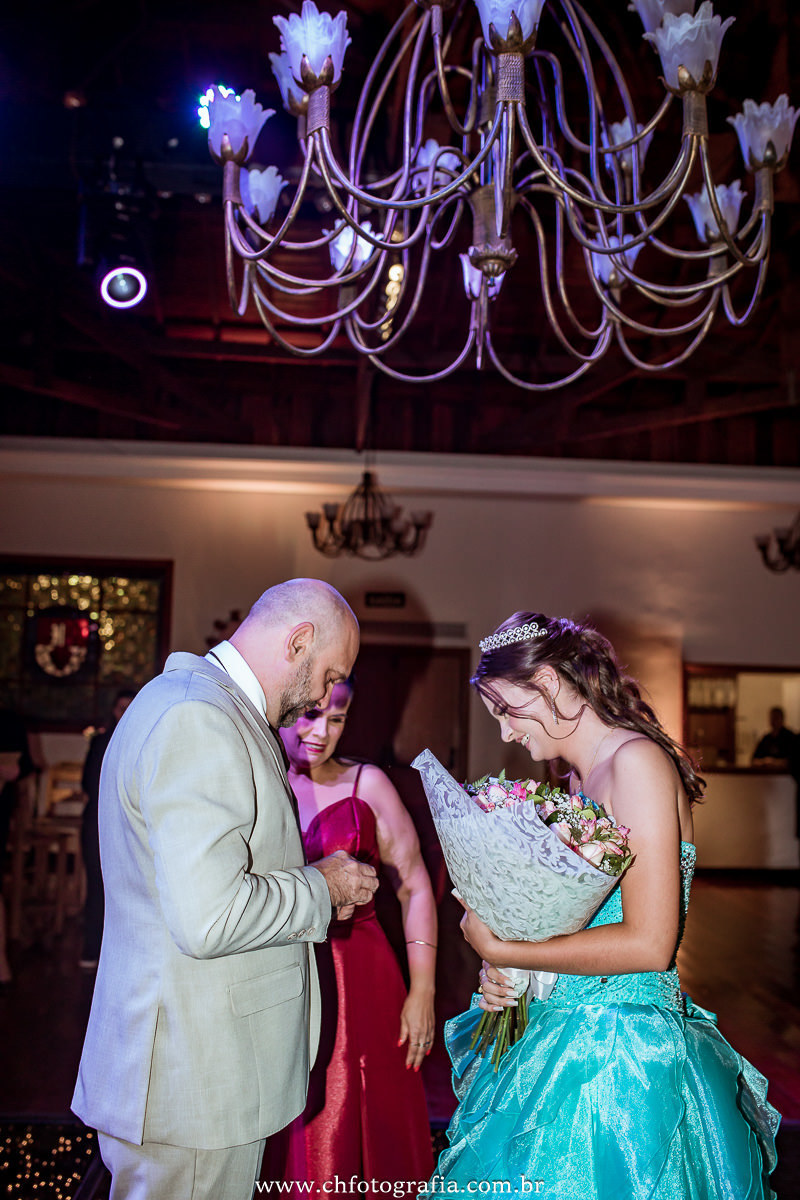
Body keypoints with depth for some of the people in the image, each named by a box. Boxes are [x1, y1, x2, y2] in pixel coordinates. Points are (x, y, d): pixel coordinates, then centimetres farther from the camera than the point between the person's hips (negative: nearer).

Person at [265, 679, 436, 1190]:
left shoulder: (367, 784, 0)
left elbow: (414, 886, 1)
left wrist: (422, 991, -4)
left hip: (358, 986, -1)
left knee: (356, 1134, 8)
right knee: (279, 1144, 10)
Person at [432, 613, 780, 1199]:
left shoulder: (638, 760, -16)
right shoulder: (579, 779, 11)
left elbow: (648, 944, -22)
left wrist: (500, 950, -15)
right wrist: (502, 975, 0)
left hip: (620, 1054, -8)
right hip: (564, 1035, 8)